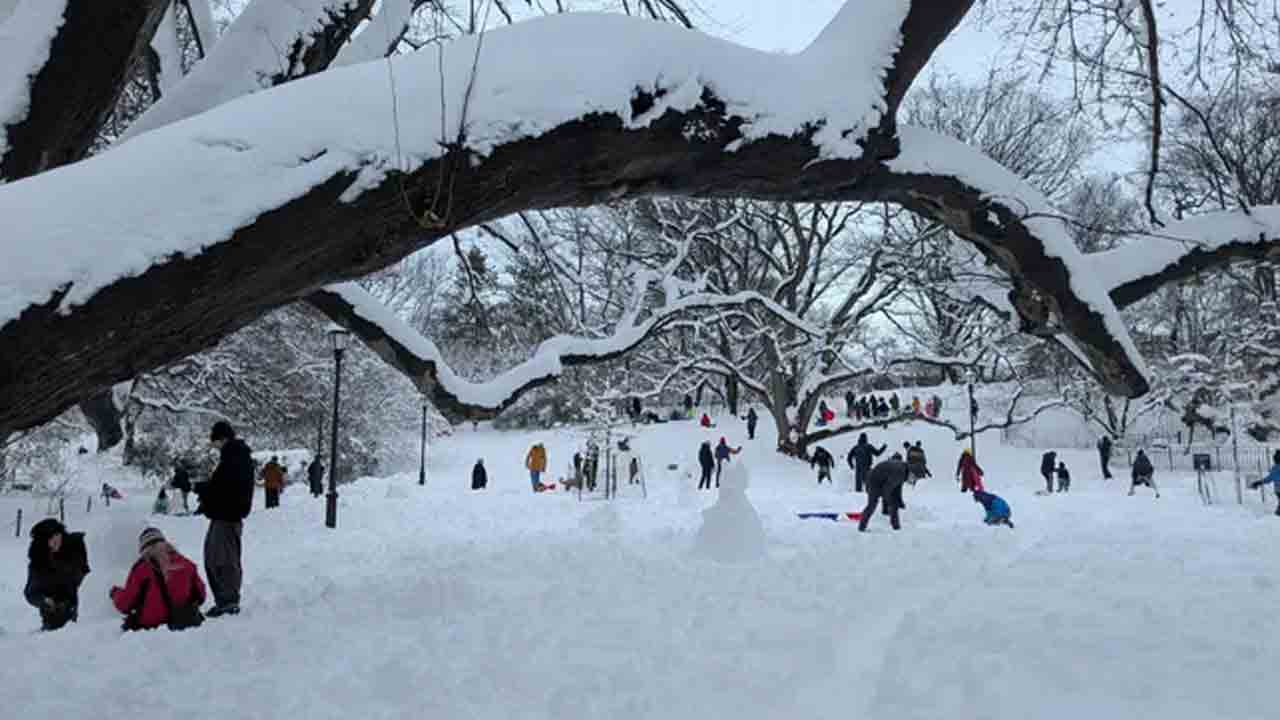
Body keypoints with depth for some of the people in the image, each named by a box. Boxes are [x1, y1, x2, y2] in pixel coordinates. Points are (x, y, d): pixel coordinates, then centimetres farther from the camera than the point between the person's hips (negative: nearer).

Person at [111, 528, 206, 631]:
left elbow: (124, 604, 4)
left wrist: (116, 592, 26)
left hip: (151, 624, -3)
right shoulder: (186, 564, 8)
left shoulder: (142, 568, -1)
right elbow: (200, 596, 16)